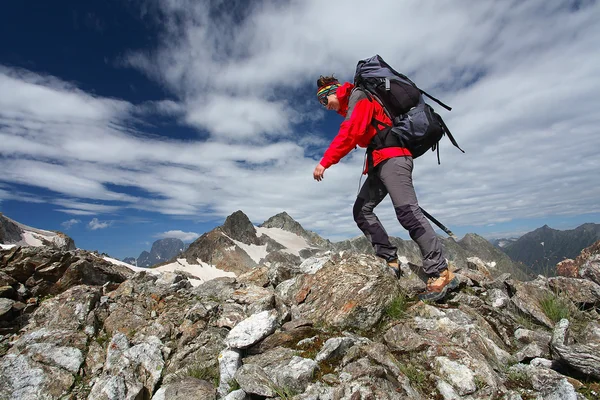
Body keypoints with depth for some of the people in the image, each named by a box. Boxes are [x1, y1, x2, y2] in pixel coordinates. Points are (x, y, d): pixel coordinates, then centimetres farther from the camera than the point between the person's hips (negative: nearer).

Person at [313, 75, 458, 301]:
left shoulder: (357, 96, -1)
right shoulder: (350, 108, 28)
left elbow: (350, 133, -17)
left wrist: (325, 162, -18)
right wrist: (370, 166, 17)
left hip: (391, 156, -10)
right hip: (380, 161, 10)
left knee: (407, 212, -18)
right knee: (361, 210, 3)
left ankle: (441, 273, -14)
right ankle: (389, 260, 0)